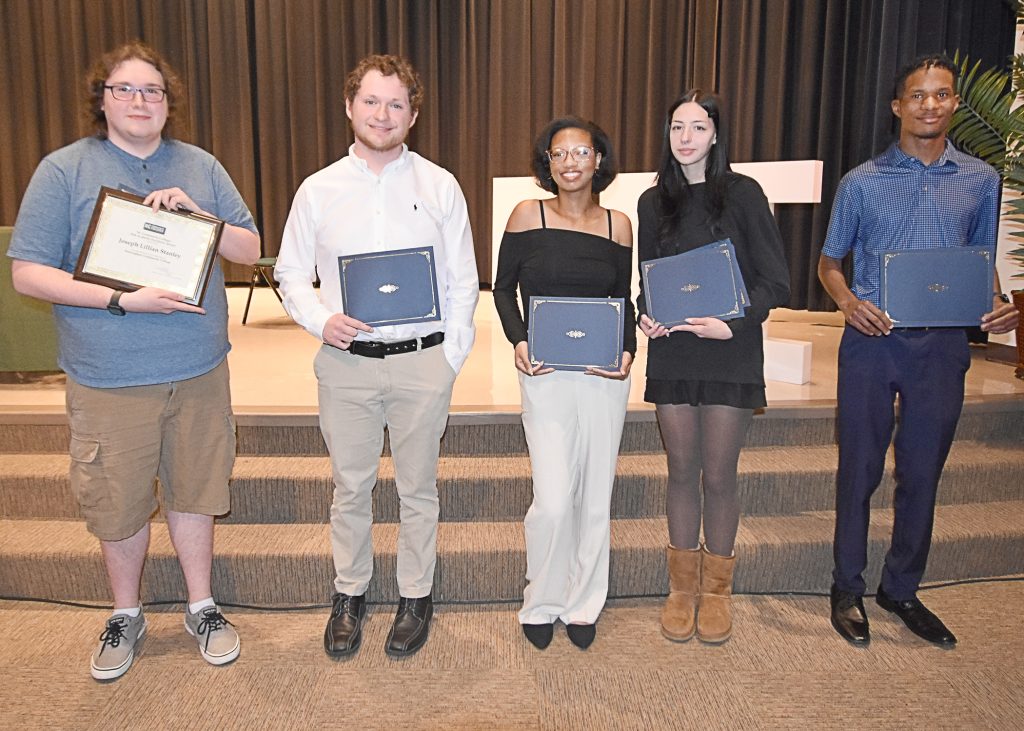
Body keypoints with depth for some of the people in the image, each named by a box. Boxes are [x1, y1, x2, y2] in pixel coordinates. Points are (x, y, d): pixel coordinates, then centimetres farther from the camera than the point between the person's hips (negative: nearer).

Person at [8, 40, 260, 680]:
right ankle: (126, 615, 35)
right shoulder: (64, 170, -2)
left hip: (199, 371, 2)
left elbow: (250, 249, 6)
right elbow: (28, 272, -6)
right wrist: (124, 301, -18)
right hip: (109, 380, -2)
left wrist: (196, 214, -12)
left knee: (194, 492, 13)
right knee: (119, 504, 11)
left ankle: (202, 607, 32)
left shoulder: (202, 168, 7)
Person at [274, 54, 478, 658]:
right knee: (351, 488, 13)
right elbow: (292, 273, 9)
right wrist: (321, 320, -11)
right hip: (346, 361, 1)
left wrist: (450, 361, -3)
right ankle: (350, 594, 33)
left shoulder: (440, 187, 1)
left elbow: (463, 283, 3)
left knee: (418, 489, 11)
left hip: (423, 361, -1)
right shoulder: (318, 190, 4)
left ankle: (417, 597, 31)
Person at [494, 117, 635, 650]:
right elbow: (503, 287, 4)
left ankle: (582, 605, 29)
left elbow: (624, 299, 13)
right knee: (554, 500, -7)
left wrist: (627, 351, -5)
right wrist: (517, 341, -12)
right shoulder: (528, 215, -1)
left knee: (595, 497, 9)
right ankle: (541, 603, 19)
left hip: (605, 375, 3)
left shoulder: (618, 224, 6)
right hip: (545, 374, -2)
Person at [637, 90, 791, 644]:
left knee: (718, 476, 4)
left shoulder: (742, 194, -3)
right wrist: (645, 314, -6)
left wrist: (732, 323, -18)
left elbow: (775, 282, -4)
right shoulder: (653, 202, 8)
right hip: (671, 353, 3)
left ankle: (716, 588, 25)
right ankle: (682, 587, 25)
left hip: (730, 354, -2)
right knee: (682, 471, 9)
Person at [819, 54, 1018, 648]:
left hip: (943, 345, 2)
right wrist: (848, 300, -15)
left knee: (923, 475, 10)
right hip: (872, 340, -2)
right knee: (860, 470, 5)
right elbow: (830, 262, 7)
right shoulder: (863, 182, 2)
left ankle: (902, 589, 28)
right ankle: (848, 588, 22)